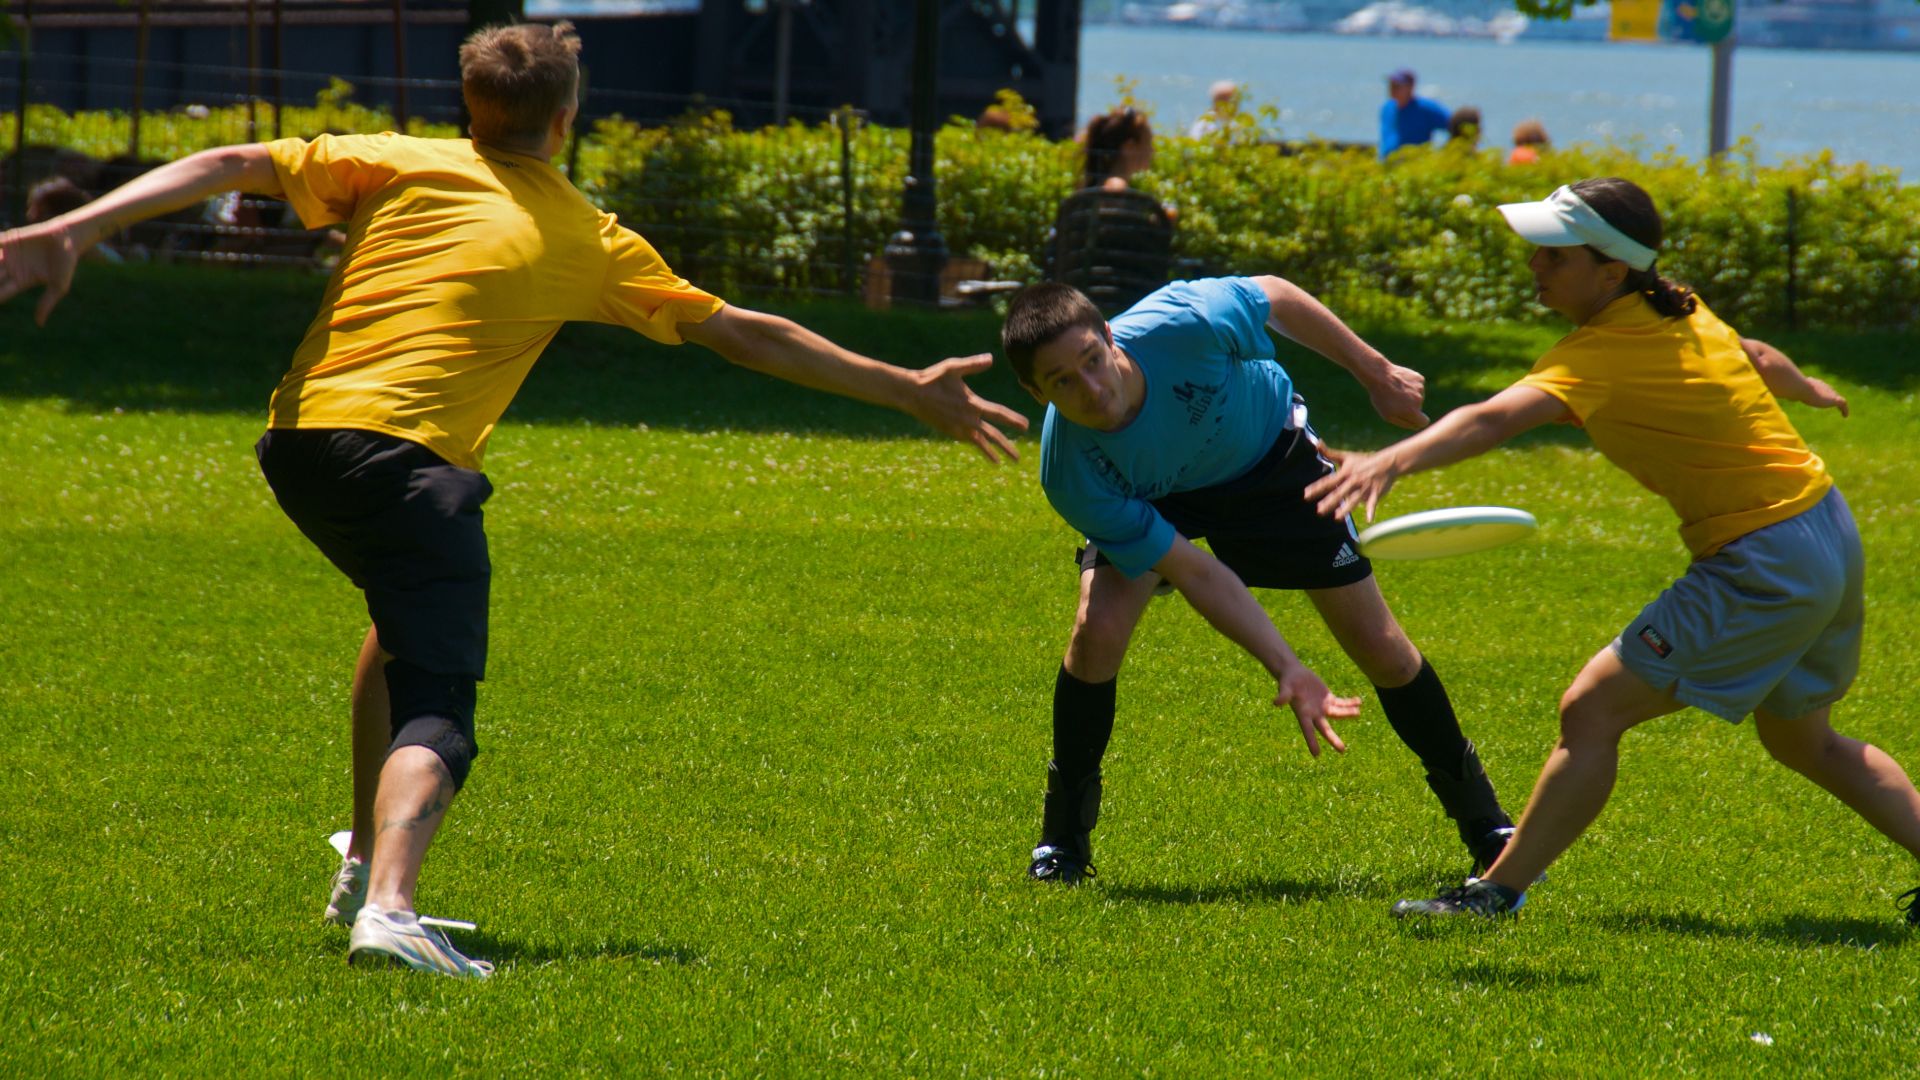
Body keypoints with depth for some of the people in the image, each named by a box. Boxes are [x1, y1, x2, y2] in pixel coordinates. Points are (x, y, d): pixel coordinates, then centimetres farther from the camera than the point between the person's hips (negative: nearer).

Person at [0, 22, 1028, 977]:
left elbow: (231, 167, 5)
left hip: (298, 435, 5)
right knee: (434, 711, -12)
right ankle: (387, 906, -39)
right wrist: (910, 392, 24)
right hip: (409, 460, -5)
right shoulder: (586, 241, 12)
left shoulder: (399, 166, 15)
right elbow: (745, 334, 17)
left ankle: (366, 865, 32)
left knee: (405, 622, 32)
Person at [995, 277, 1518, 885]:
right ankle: (1065, 832, -4)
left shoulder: (1182, 324, -41)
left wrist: (1376, 374, -8)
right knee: (1098, 628, -25)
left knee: (1381, 648, 2)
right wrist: (1287, 671, -34)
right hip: (1149, 497, -1)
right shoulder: (1072, 476, -37)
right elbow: (1195, 573, -30)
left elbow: (1275, 297, -17)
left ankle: (1479, 817, 23)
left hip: (1272, 459, 1)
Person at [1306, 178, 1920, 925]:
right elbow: (1761, 360, 26)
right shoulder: (1680, 314, 5)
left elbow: (1496, 418, -37)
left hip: (1764, 567, -9)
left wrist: (1392, 461, -52)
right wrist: (1809, 389, 49)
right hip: (1828, 533, 9)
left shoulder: (1602, 355, -20)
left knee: (1593, 712, -9)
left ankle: (1497, 891, -5)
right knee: (1801, 741, 28)